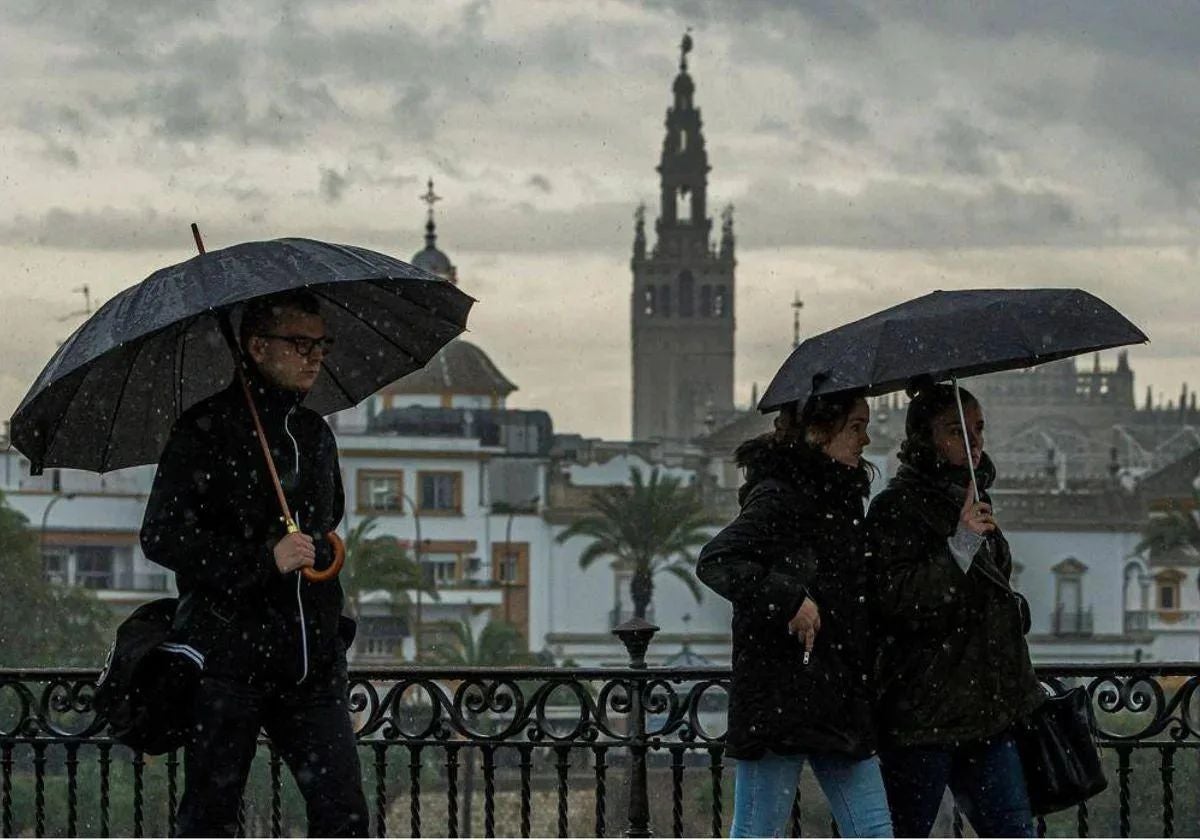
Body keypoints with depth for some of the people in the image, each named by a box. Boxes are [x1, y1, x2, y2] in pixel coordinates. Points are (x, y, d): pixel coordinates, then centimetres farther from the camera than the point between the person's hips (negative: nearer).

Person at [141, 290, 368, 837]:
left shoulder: (316, 434, 16)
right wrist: (264, 558, -21)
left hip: (312, 664, 5)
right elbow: (161, 538, -14)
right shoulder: (205, 432, -6)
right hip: (228, 662, -5)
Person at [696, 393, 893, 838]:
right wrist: (788, 601, -26)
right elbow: (714, 562, -22)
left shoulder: (842, 497, 16)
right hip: (779, 696, -9)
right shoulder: (779, 496, -10)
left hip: (839, 699, 9)